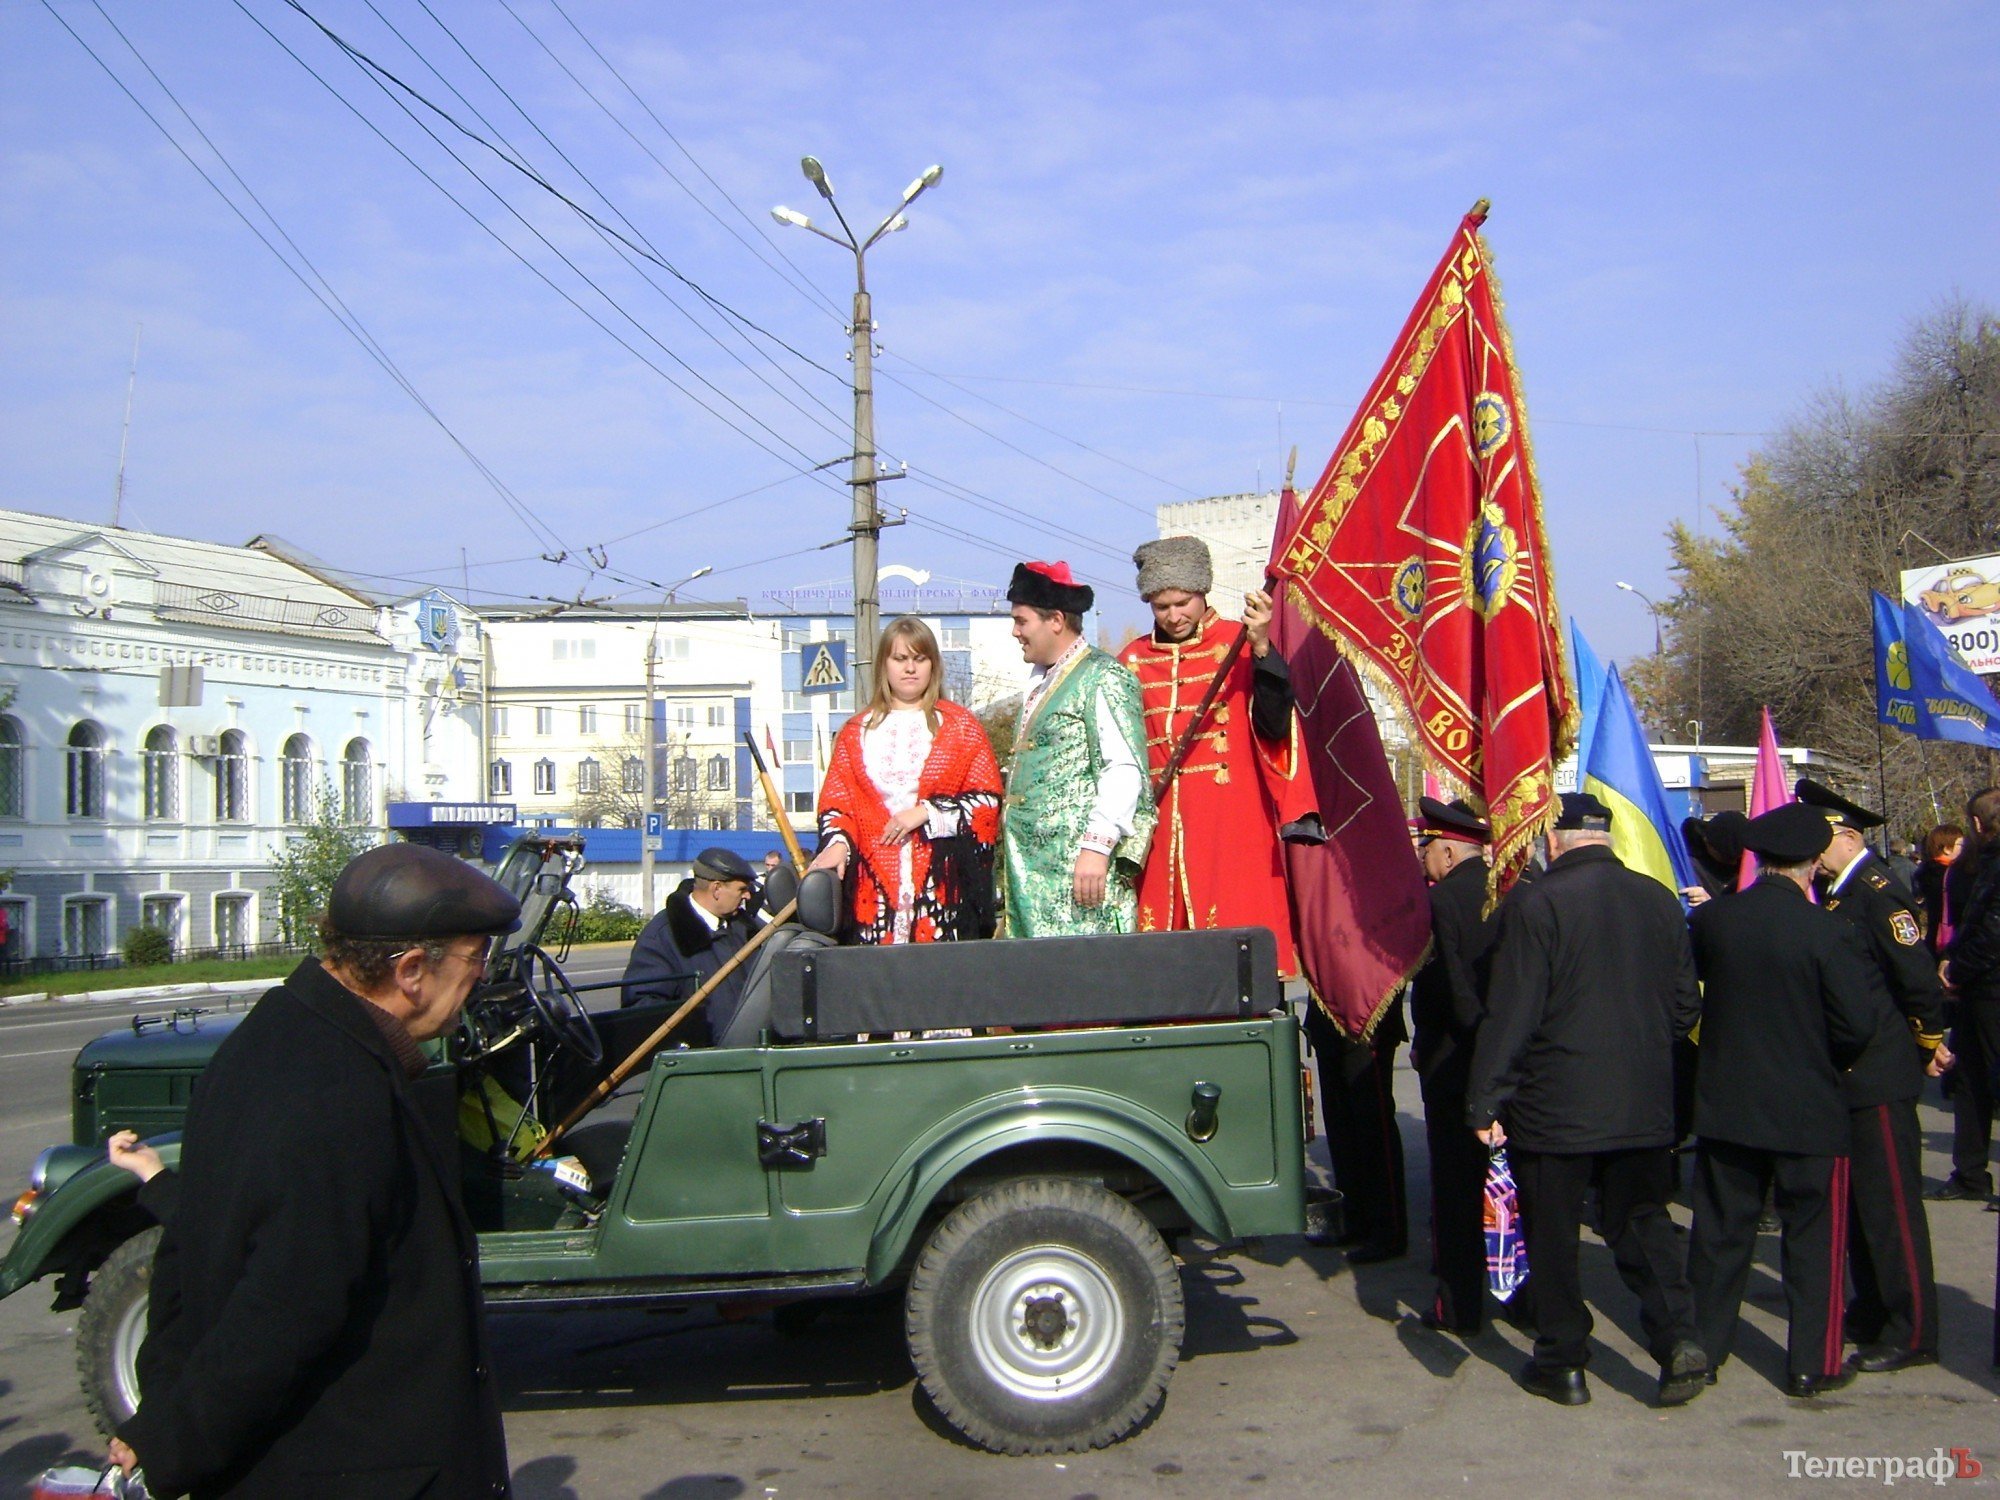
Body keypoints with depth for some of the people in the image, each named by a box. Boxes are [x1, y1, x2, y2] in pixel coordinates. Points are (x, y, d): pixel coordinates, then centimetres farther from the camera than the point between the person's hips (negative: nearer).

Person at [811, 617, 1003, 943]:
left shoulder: (961, 726, 11)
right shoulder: (856, 732, 16)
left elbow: (988, 800, 4)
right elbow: (836, 801, 9)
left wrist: (926, 812, -7)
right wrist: (838, 843, -11)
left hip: (942, 882, -1)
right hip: (875, 883, 1)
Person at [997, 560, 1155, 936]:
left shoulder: (1102, 678, -7)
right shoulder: (1039, 683, 20)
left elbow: (1125, 770, -16)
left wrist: (1096, 847, -22)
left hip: (1077, 867, -8)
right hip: (1029, 870, 9)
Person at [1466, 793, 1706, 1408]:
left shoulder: (1535, 903, -14)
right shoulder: (1660, 900, 2)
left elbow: (1509, 1014, -15)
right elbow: (1685, 1006, 8)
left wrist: (1486, 1102, -11)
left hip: (1555, 1104, -5)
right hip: (1644, 1104, 5)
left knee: (1553, 1235, 8)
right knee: (1643, 1222, 17)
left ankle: (1562, 1363, 16)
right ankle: (1677, 1336, 2)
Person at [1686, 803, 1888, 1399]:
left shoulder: (1711, 919, -5)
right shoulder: (1825, 931, -18)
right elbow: (1862, 1020, -17)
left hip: (1725, 1103, 4)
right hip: (1807, 1110, -4)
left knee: (1721, 1229, 14)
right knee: (1813, 1237, 9)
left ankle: (1703, 1348, 22)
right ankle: (1812, 1365, 15)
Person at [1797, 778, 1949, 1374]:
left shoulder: (1879, 891, -16)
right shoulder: (1836, 893, 12)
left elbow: (1918, 974, -20)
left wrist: (1929, 1043, -10)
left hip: (1880, 1076, -9)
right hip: (1848, 1073, 10)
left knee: (1891, 1203, -4)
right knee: (1858, 1200, 17)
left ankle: (1913, 1332, 3)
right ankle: (1871, 1314, 28)